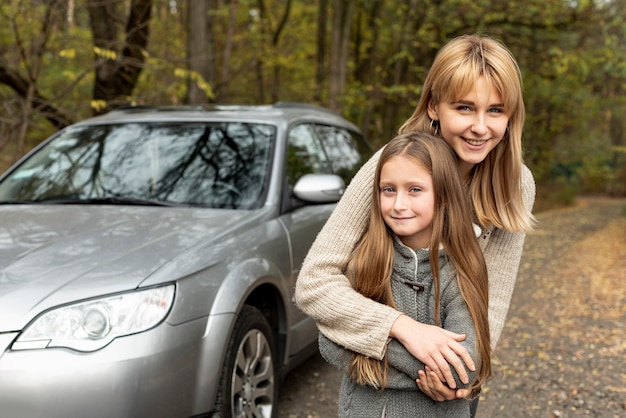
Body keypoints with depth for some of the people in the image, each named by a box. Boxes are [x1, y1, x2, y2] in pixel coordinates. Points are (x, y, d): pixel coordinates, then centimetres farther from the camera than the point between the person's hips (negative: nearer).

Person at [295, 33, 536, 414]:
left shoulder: (516, 185, -18)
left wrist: (463, 369, -32)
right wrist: (403, 326, -42)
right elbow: (313, 282, -31)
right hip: (376, 358, -2)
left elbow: (491, 300, -15)